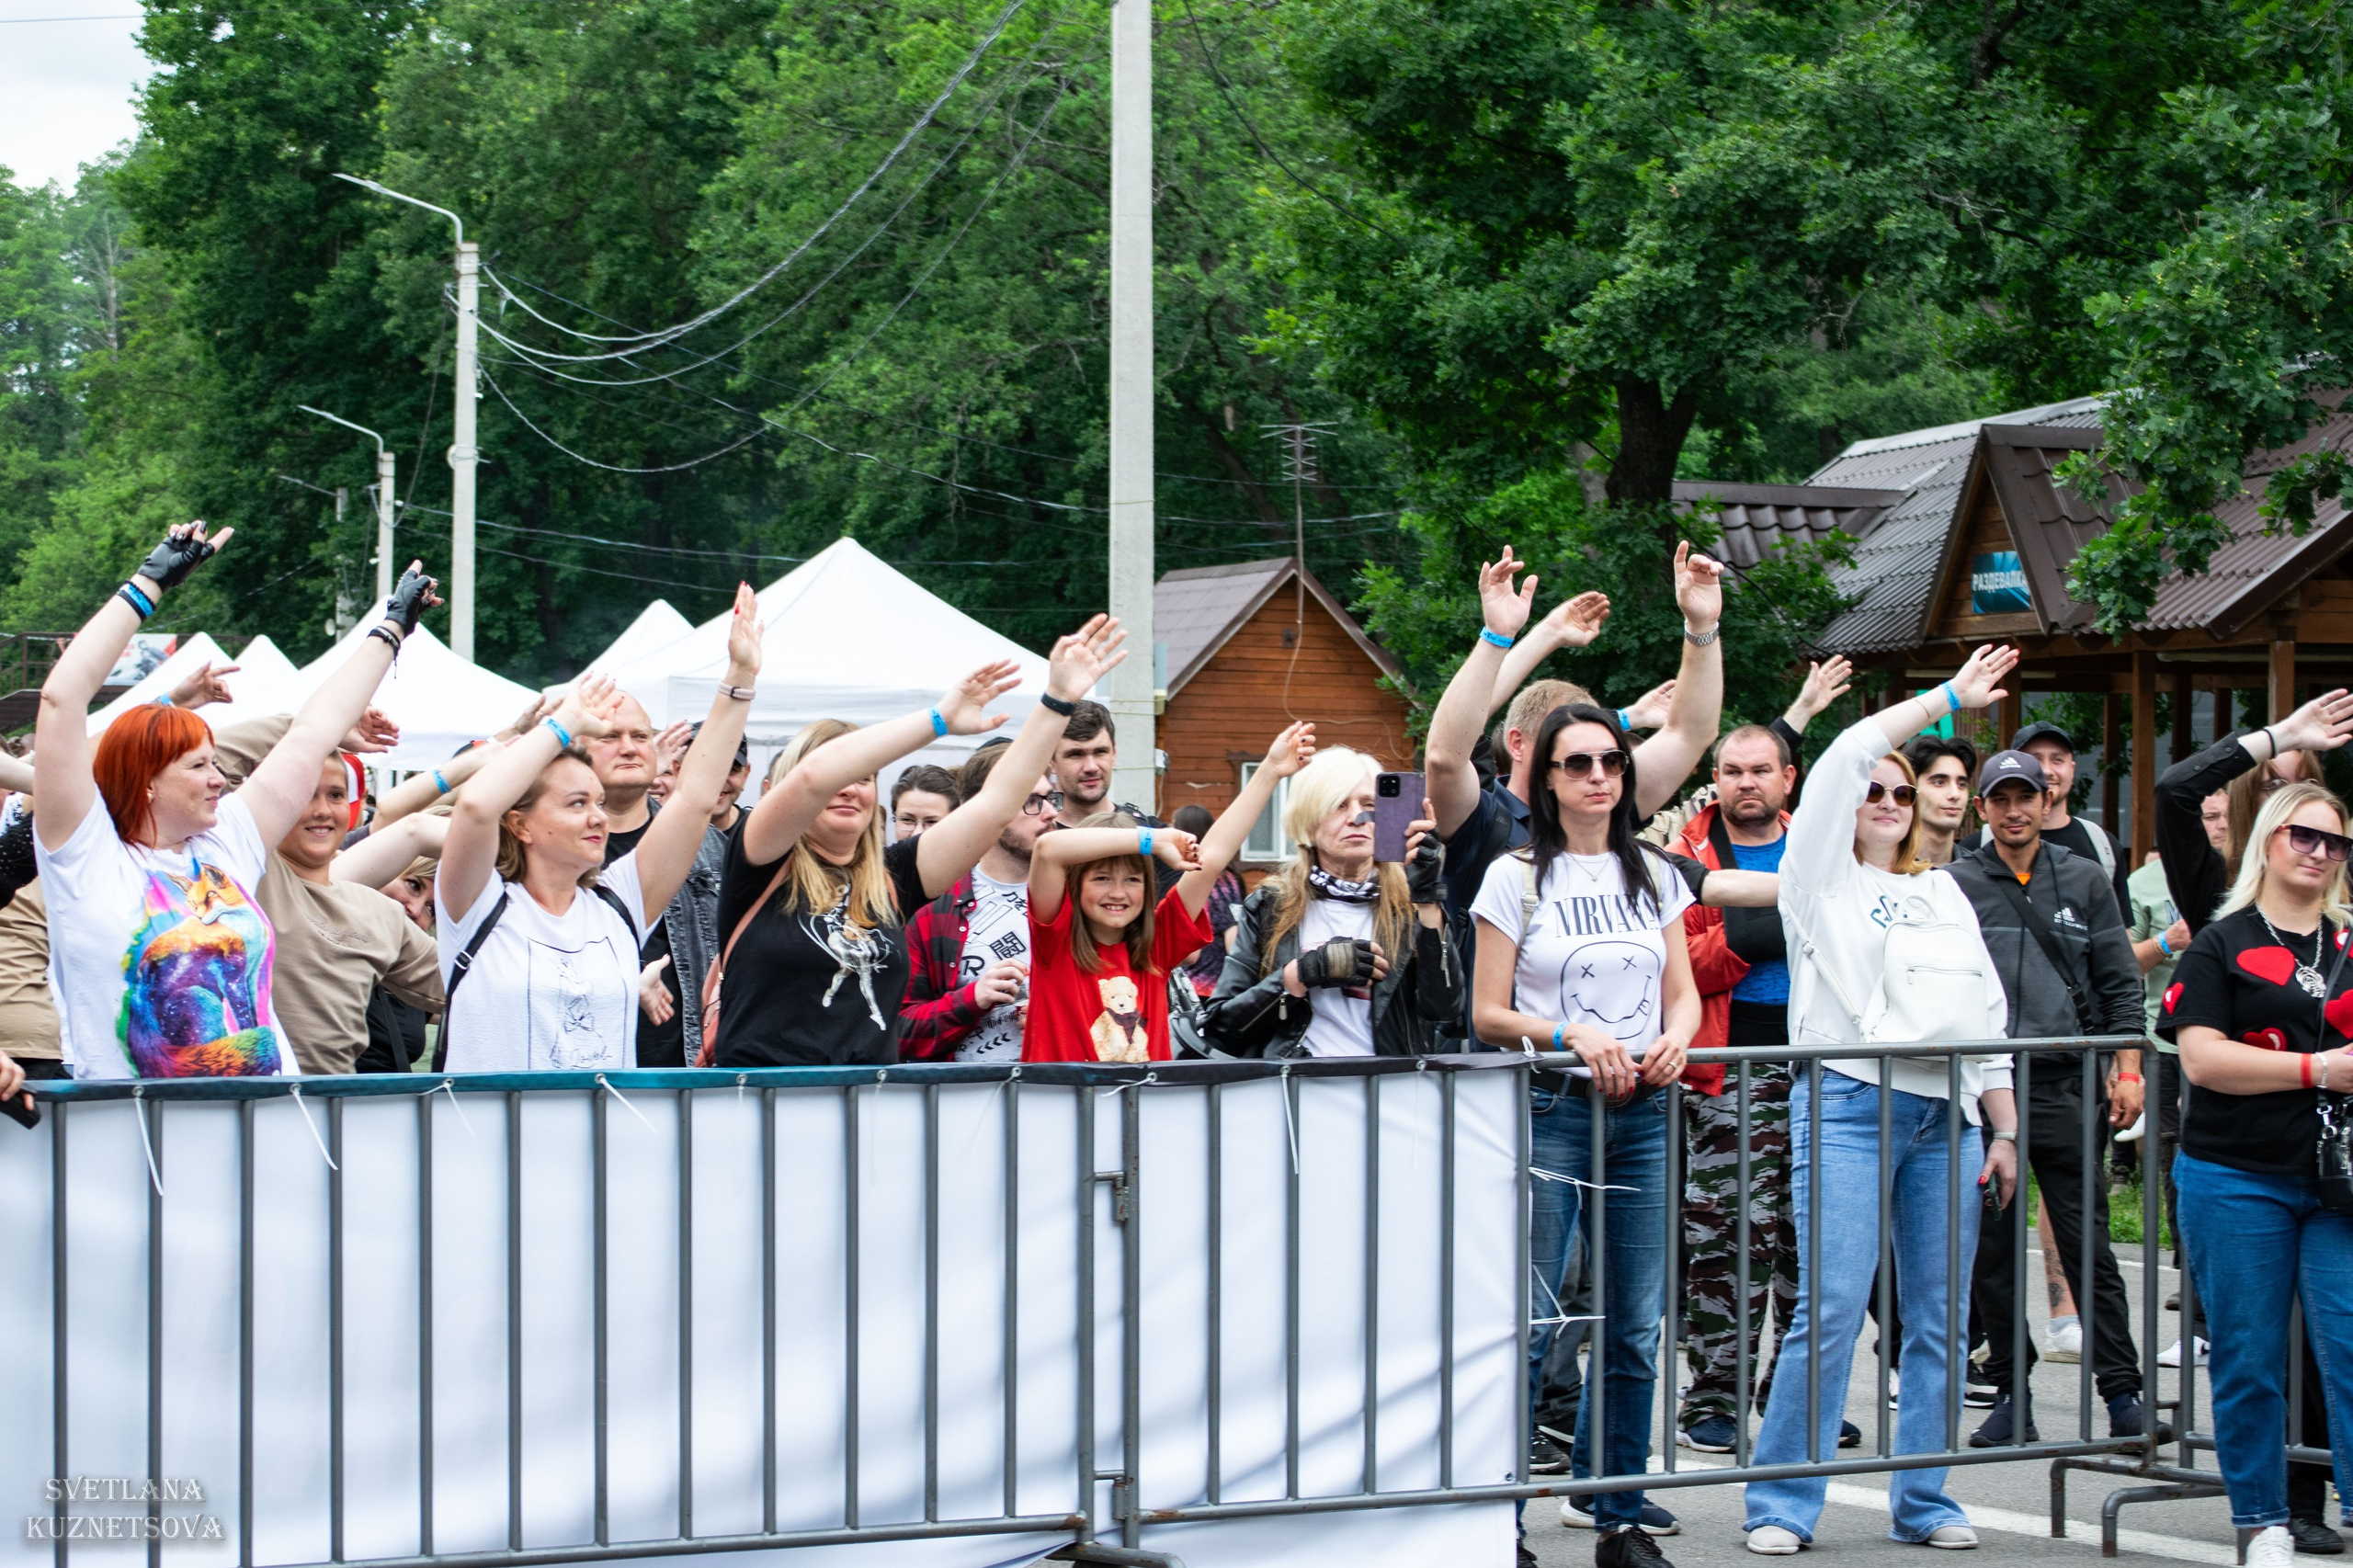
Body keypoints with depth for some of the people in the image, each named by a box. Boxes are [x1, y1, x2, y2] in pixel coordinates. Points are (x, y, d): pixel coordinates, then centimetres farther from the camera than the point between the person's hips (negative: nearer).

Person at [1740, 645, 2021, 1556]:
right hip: (1849, 1103, -5)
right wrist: (1949, 698, 3)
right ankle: (1782, 1504, -5)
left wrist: (2005, 1131, 14)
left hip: (1944, 1119, 5)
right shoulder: (1822, 875, 8)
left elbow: (1988, 1016, 21)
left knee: (1940, 1320, 4)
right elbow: (1846, 759, -4)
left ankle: (1922, 1502, 12)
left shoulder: (1944, 893, 22)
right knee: (1831, 1310, -11)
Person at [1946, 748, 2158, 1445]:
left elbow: (2119, 982, 9)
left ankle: (2122, 1393, 0)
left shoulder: (2085, 880, 9)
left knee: (2088, 1244, -2)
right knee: (1992, 1249, 4)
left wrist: (2127, 1070, 1)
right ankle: (2011, 1394, 11)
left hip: (2065, 1083, -1)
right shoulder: (1955, 884, 7)